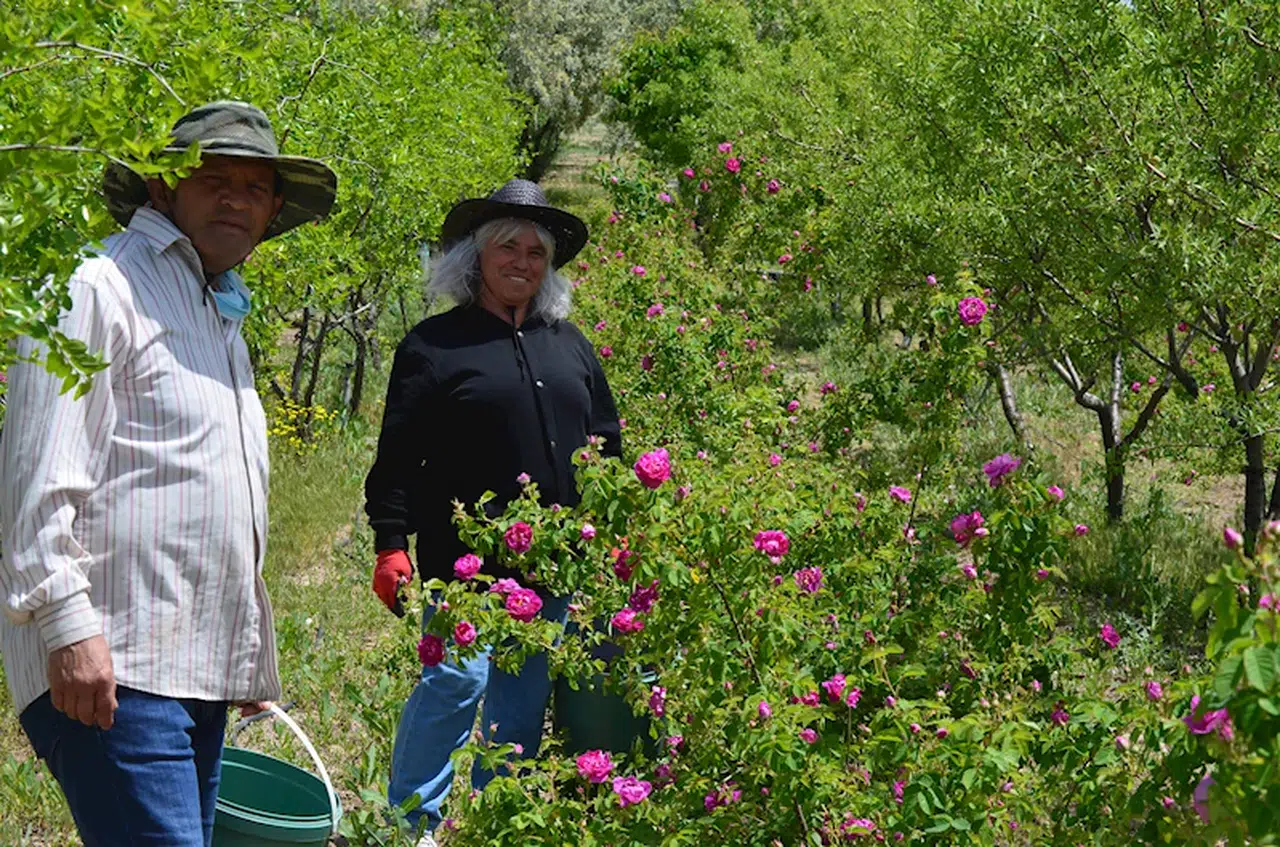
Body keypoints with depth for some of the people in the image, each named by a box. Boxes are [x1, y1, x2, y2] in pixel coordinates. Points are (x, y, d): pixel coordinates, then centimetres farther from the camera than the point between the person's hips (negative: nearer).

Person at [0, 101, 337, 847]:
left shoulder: (223, 320, 24)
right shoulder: (102, 291, -4)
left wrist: (251, 663, 25)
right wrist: (68, 623, -21)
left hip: (198, 673, 9)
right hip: (113, 670, -9)